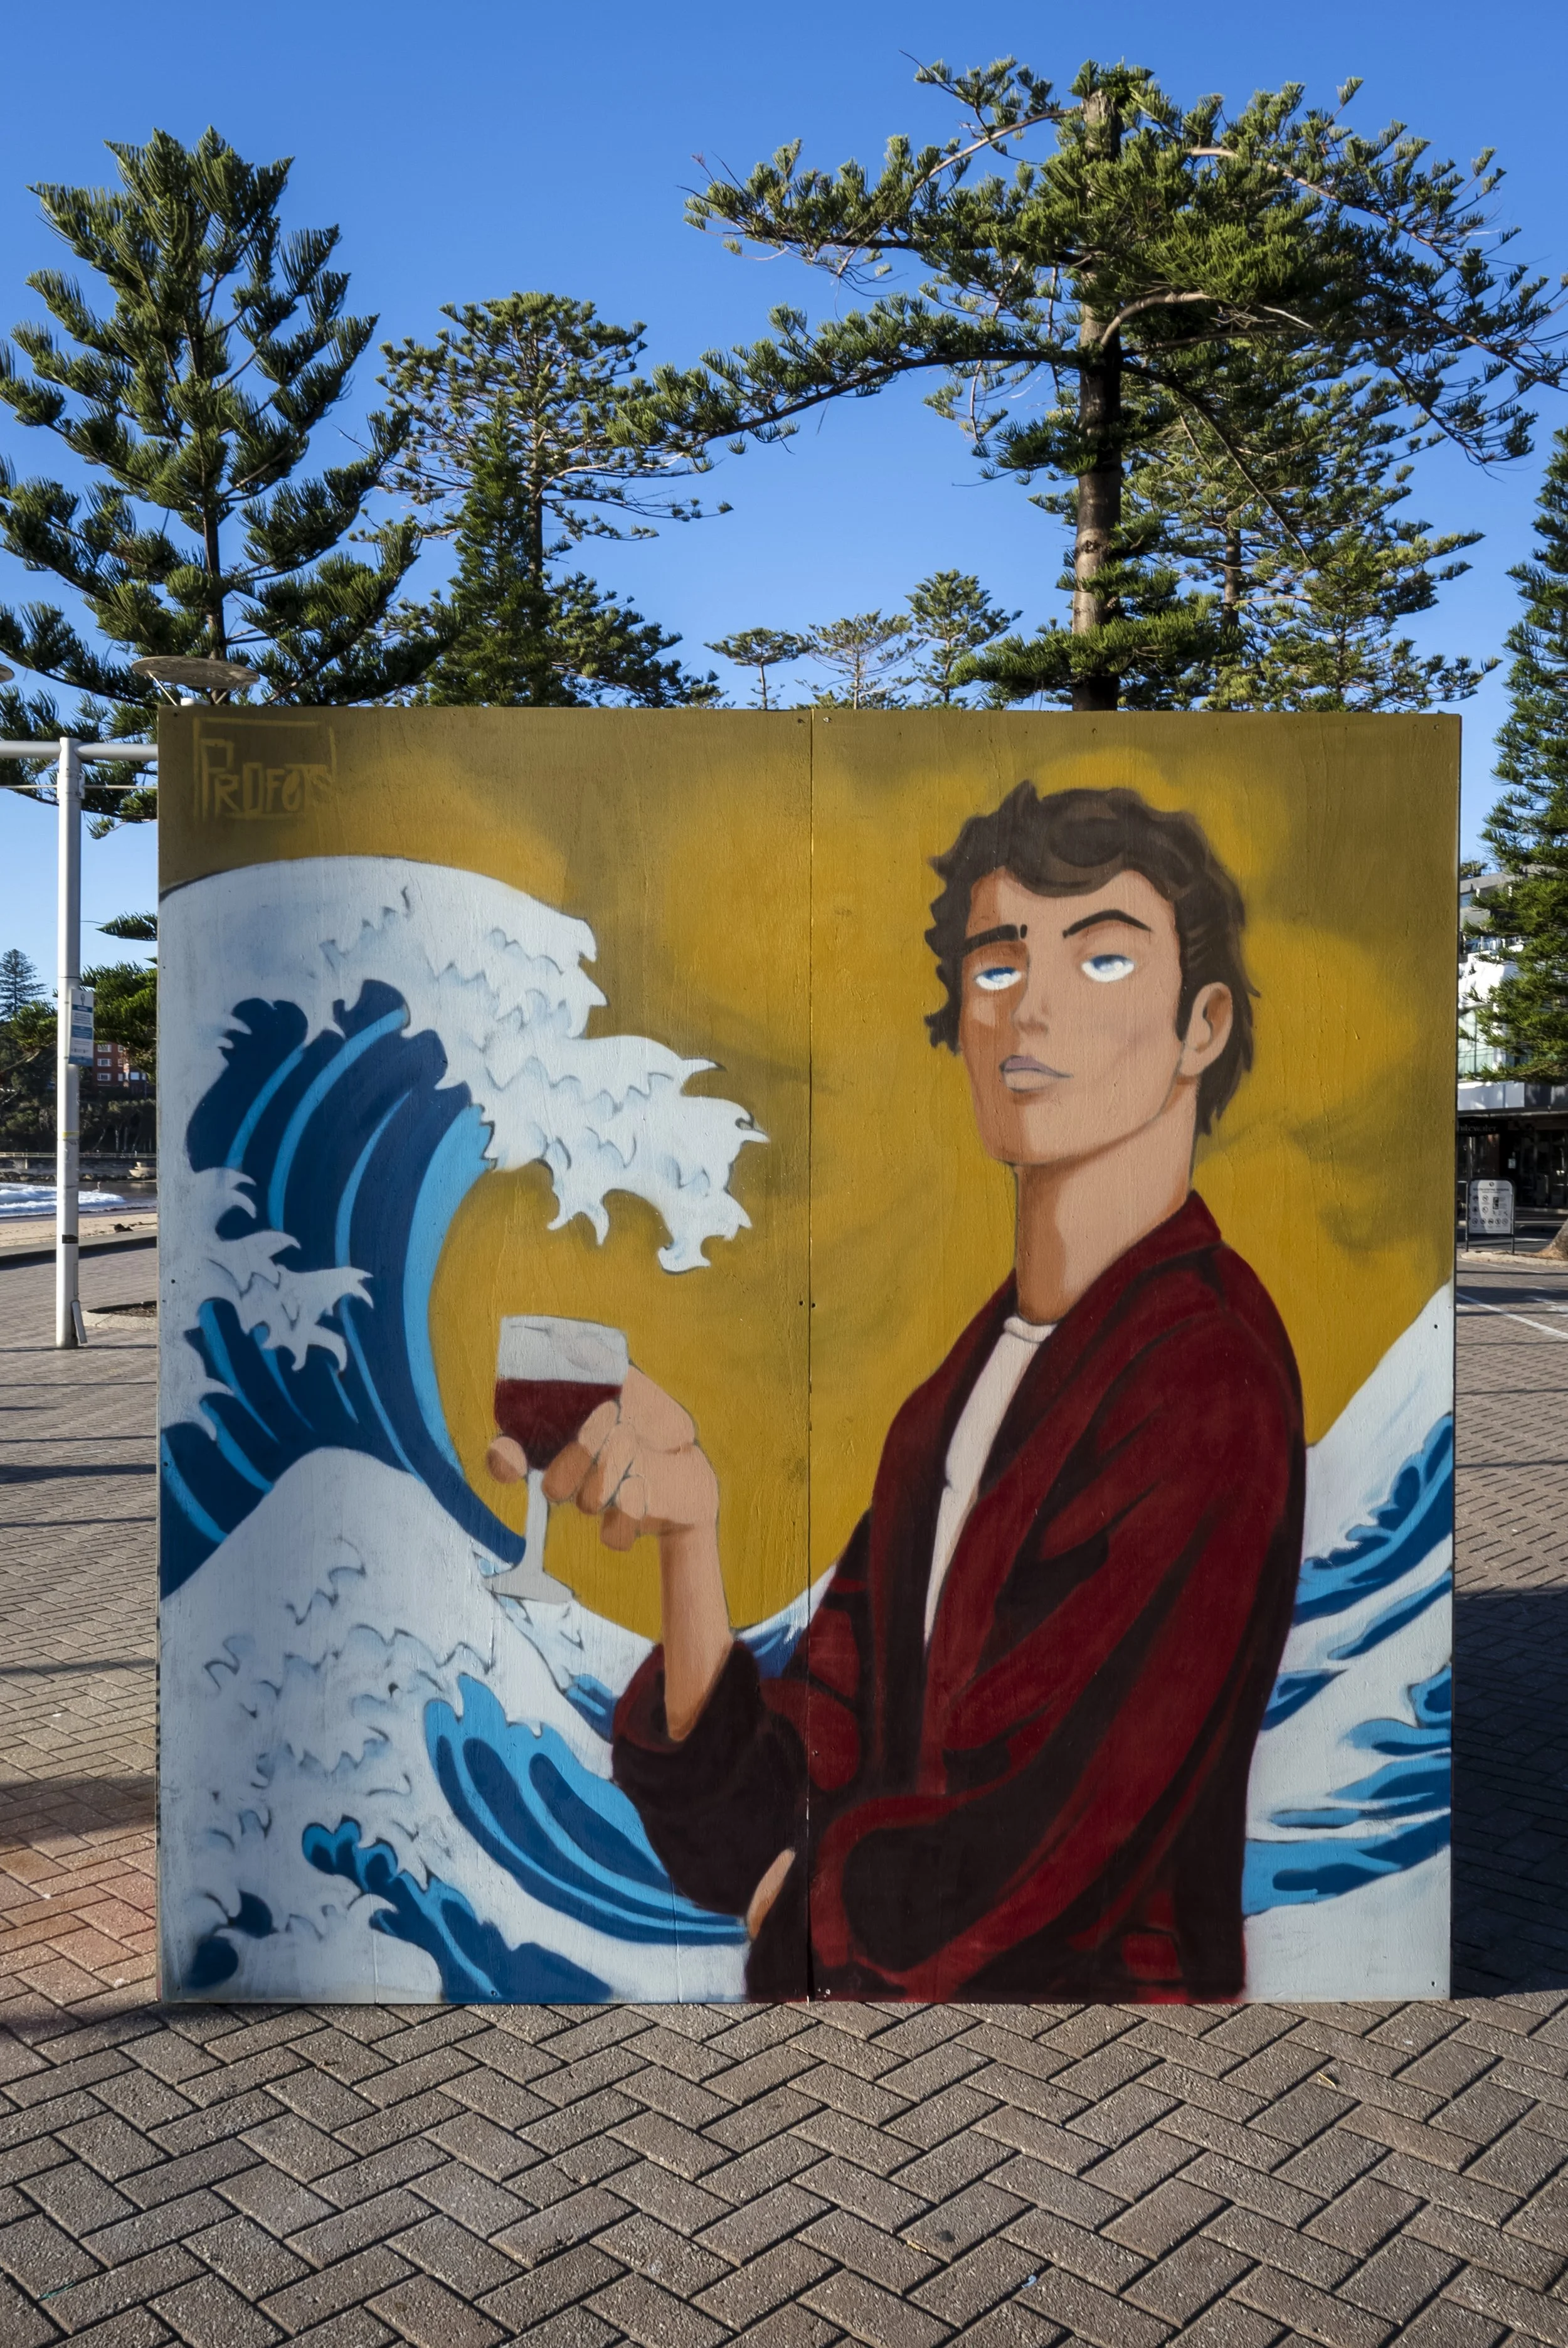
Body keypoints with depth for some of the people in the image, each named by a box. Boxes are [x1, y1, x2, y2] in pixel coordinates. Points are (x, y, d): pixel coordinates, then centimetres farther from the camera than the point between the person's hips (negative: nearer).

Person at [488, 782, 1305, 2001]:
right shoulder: (953, 1397, 2)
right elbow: (762, 1829, -1)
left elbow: (1017, 1879, -20)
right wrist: (688, 1525, -14)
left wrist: (804, 1903, -2)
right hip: (862, 1976, 5)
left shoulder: (1208, 1378, -18)